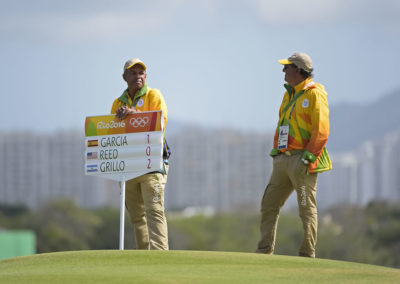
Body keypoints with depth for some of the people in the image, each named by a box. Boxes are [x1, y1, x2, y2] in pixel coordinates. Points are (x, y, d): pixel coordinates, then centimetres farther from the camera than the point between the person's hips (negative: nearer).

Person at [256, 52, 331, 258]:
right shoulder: (289, 95, 19)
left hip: (302, 160, -9)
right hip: (283, 158, 9)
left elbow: (321, 131, -14)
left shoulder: (314, 94, -8)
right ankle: (264, 251, 11)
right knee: (269, 204, 7)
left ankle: (307, 255, -1)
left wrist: (308, 157, -19)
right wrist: (276, 151, 14)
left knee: (307, 208, -4)